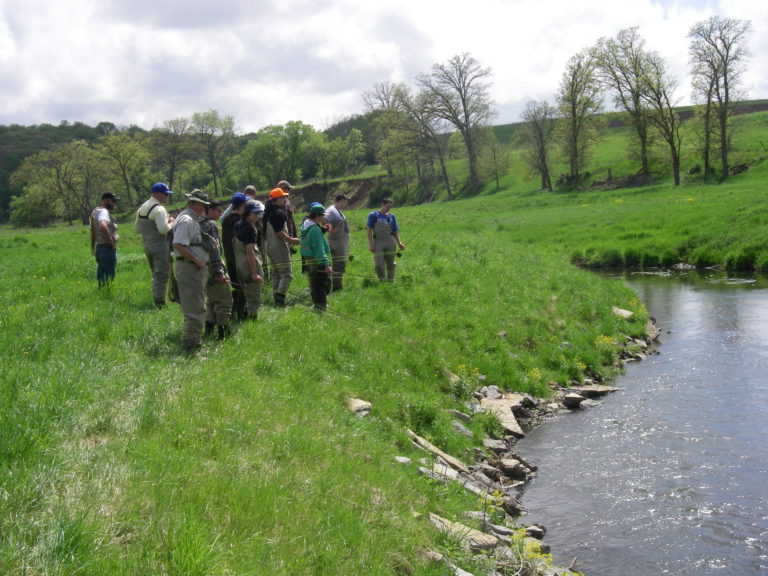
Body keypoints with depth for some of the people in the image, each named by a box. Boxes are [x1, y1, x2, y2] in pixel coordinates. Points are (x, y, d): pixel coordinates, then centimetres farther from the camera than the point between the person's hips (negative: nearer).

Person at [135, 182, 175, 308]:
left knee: (155, 274, 18)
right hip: (159, 245, -9)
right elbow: (164, 229, -24)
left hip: (146, 244, 9)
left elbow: (137, 228, 19)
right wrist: (171, 223, -6)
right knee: (163, 274, -4)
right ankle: (160, 301, -8)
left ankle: (155, 300, 20)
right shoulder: (159, 209, -14)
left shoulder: (142, 208, 13)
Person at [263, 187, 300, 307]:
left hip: (270, 246, 10)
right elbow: (279, 232, -22)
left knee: (275, 274, 14)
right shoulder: (279, 212, -17)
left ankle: (276, 298, 15)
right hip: (280, 247, -10)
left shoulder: (268, 212, 13)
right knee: (286, 274, -7)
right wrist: (291, 240, -15)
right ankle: (280, 298, -18)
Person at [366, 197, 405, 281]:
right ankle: (382, 280, 9)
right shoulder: (373, 215, 4)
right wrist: (371, 244, -9)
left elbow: (396, 231, 14)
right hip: (378, 242, -2)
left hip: (390, 242, 3)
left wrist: (399, 243, 2)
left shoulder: (391, 216, 13)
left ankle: (390, 280, 13)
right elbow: (369, 230, 0)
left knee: (390, 263, 4)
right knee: (378, 264, -8)